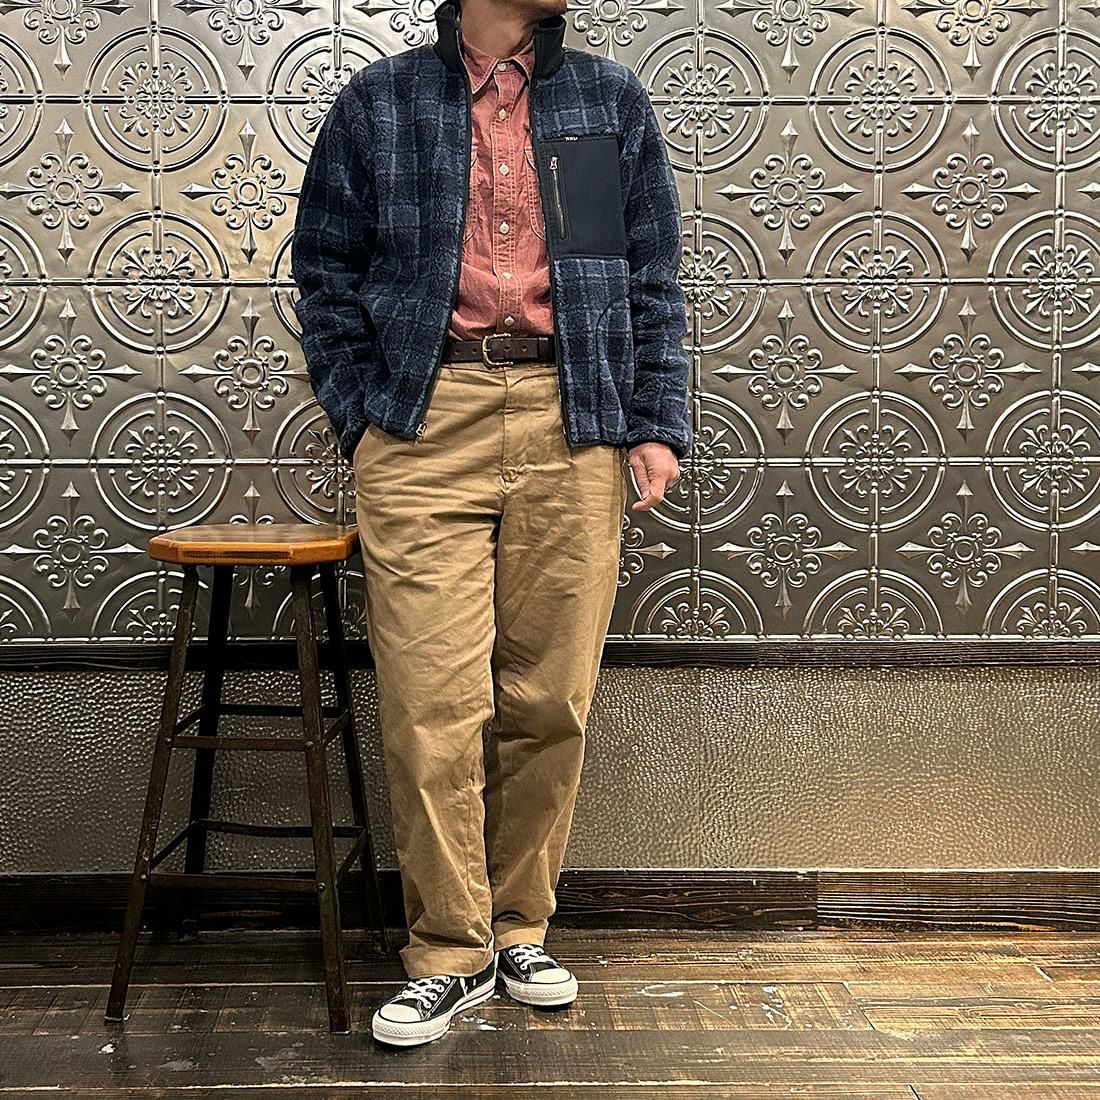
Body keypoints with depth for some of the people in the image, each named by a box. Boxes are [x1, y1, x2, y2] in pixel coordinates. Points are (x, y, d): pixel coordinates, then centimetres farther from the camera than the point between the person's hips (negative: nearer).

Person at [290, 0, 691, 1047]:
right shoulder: (378, 101, 12)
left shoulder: (611, 98, 16)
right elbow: (325, 275, 13)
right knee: (432, 703, -6)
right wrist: (360, 422, 3)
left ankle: (520, 928, 20)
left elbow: (654, 280, 15)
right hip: (425, 421, -1)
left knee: (551, 700, 3)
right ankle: (449, 951, 8)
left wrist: (656, 421, 5)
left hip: (574, 427, 2)